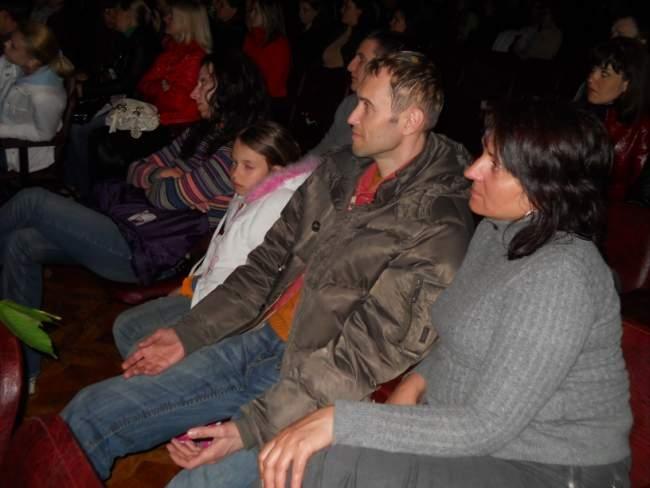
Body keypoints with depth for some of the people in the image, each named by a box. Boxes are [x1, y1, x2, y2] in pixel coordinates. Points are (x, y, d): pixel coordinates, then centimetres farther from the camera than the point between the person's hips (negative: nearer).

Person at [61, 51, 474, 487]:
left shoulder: (439, 225, -15)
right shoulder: (342, 167, 7)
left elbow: (368, 354, -19)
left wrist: (251, 428, -21)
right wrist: (188, 334, 7)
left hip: (313, 386, -6)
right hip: (257, 343, 7)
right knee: (89, 413, 3)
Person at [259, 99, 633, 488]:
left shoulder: (560, 277, -25)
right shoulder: (496, 230, 3)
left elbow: (485, 426, -26)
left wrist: (340, 420, -27)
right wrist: (418, 379, -3)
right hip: (470, 439, 8)